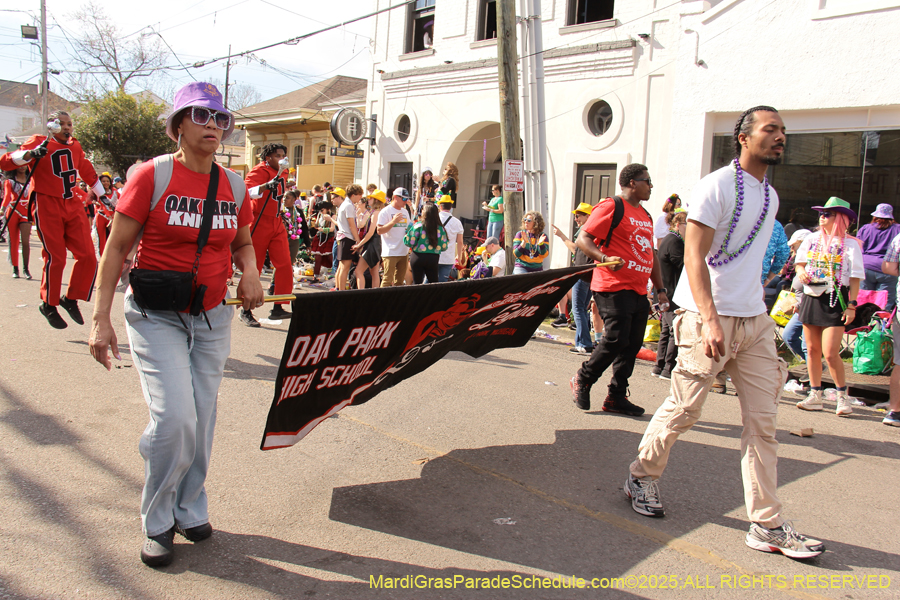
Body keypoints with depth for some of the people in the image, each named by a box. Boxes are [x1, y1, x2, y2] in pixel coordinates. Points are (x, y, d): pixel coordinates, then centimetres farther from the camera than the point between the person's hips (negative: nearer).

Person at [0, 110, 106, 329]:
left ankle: (71, 299, 15)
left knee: (88, 256, -3)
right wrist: (30, 154, -31)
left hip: (73, 206, 5)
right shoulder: (39, 143, -4)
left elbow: (89, 173, 28)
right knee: (55, 258, -6)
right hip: (47, 206, -5)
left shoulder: (75, 147, 13)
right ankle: (49, 305, 14)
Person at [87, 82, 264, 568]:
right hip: (156, 315, -4)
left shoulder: (234, 186, 4)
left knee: (201, 420, 8)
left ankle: (190, 509, 29)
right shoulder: (151, 176, -9)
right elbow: (116, 248, -7)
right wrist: (101, 318, -12)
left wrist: (250, 272, -5)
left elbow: (242, 241, 18)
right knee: (174, 417, -14)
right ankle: (157, 523, 10)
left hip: (212, 318, 4)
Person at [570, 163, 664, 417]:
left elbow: (651, 255, 28)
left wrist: (660, 288, 22)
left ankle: (616, 397, 16)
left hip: (639, 291, 9)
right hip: (614, 288, -9)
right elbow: (583, 239, -12)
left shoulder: (645, 216, 22)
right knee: (616, 339, -13)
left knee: (632, 345, 7)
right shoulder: (612, 207, -5)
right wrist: (605, 258, -27)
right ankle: (582, 381, 9)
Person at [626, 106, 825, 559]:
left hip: (755, 320, 7)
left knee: (763, 422, 3)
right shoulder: (716, 186, -8)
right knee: (683, 410, 2)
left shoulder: (770, 196, 16)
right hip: (708, 318, -7)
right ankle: (642, 476, 26)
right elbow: (694, 256, -16)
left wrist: (756, 310, 16)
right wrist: (711, 321, -26)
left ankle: (768, 526, 10)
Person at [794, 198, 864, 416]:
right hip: (811, 298, 5)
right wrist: (801, 271, -5)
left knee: (830, 353, -10)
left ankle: (843, 396, 7)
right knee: (812, 349, 7)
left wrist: (852, 305, -11)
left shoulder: (849, 244, -4)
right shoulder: (812, 239, 8)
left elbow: (855, 278, -6)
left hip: (835, 301, -5)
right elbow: (799, 261, 19)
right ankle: (815, 395, 17)